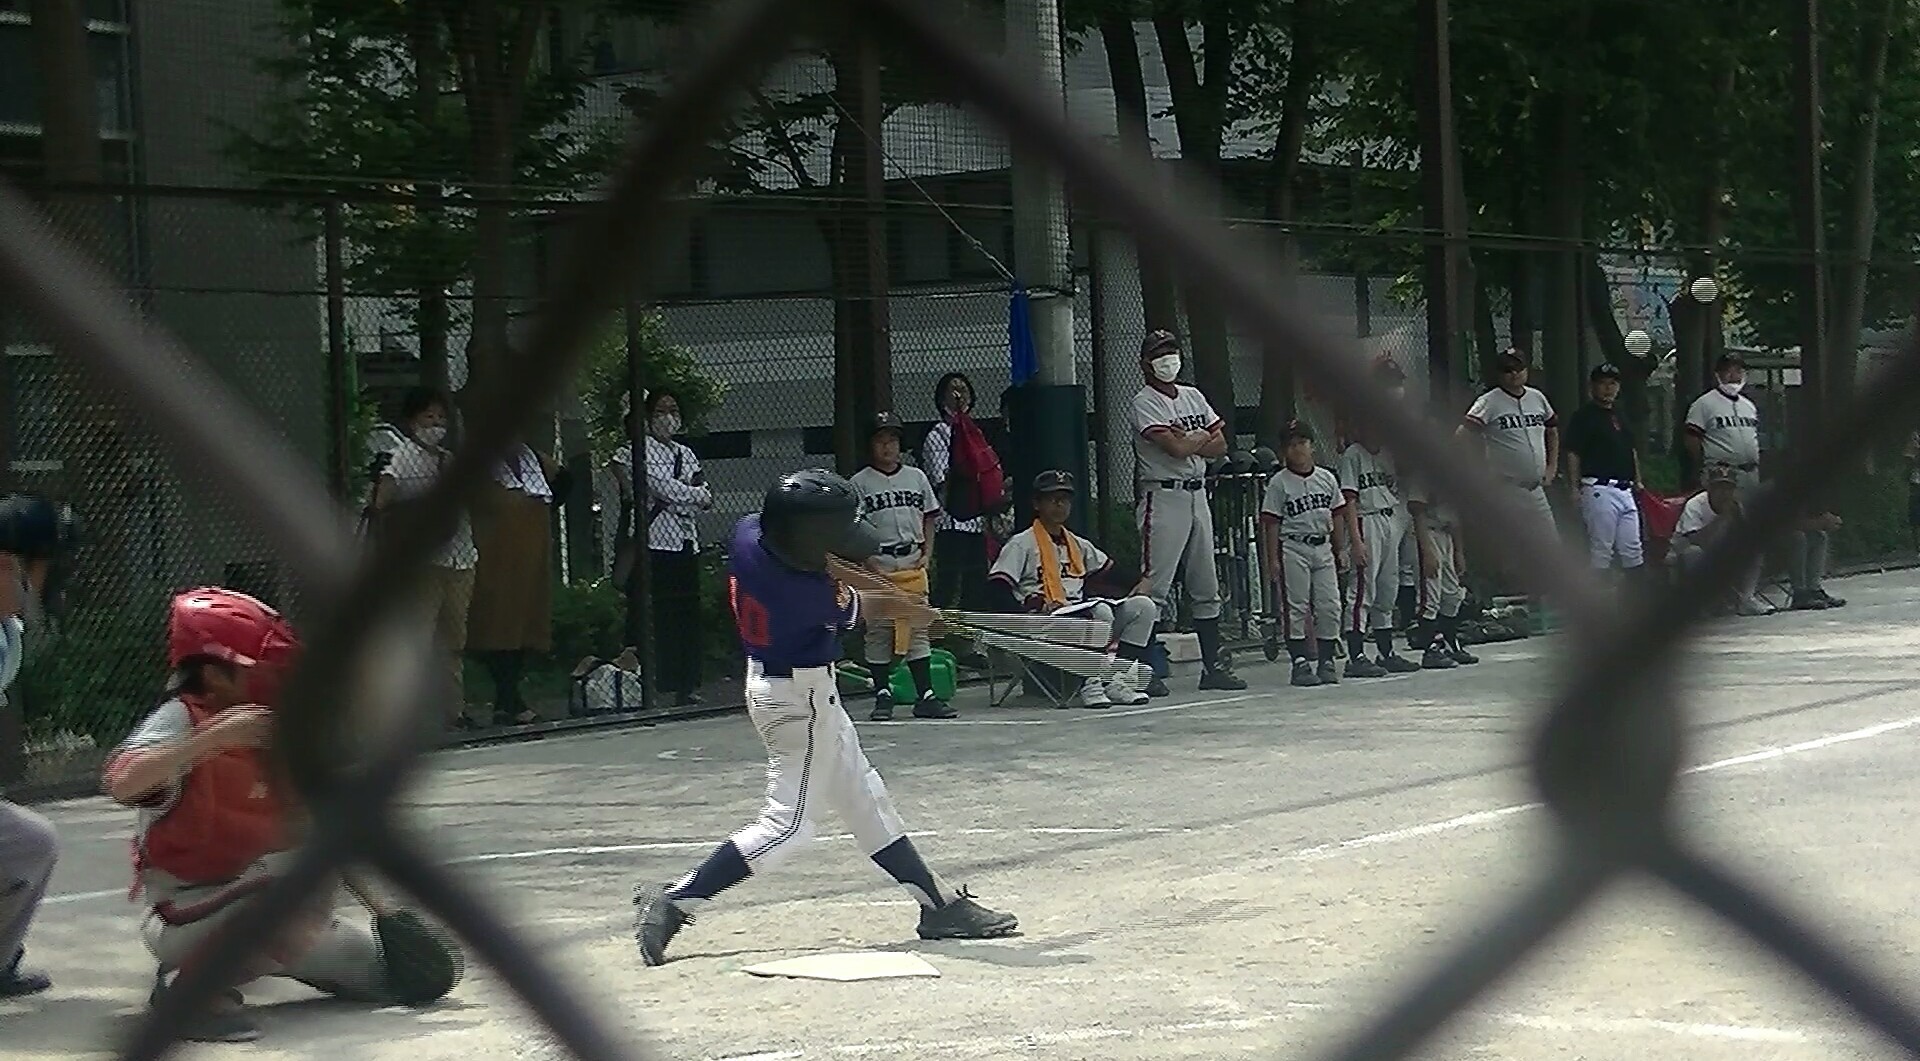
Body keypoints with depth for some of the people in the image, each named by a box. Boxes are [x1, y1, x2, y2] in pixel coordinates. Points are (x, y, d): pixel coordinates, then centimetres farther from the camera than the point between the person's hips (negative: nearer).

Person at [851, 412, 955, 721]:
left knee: (917, 629, 1)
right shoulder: (860, 483, 1)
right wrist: (866, 562, -12)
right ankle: (882, 696, 6)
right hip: (876, 565, -2)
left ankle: (925, 696, 2)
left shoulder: (916, 477, 11)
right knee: (878, 630, 0)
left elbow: (928, 519, 16)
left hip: (912, 564, 2)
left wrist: (927, 554, 3)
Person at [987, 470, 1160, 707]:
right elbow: (997, 587, -8)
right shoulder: (1022, 543, 2)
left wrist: (1141, 583, 5)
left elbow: (1109, 570, 26)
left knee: (1143, 605, -7)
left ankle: (1119, 675, -17)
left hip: (1081, 611, 8)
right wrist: (1028, 611, -23)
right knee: (1101, 611, -33)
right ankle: (1093, 681, -29)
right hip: (1047, 620, -8)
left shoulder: (1079, 545, 24)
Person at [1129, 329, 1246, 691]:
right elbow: (1177, 448, -18)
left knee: (1206, 586, 11)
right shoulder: (1145, 403, -7)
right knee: (1154, 588, -10)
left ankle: (1213, 665, 17)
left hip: (1198, 495, 7)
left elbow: (1220, 446, 8)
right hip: (1164, 496, -7)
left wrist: (1188, 440, -8)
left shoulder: (1194, 397, 15)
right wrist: (1204, 435, -1)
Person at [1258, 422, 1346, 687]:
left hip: (1323, 546, 4)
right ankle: (1300, 663, -1)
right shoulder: (1279, 482, -3)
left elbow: (1337, 516, 13)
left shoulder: (1326, 477, 9)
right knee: (1296, 606, -5)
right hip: (1293, 548, -4)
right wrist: (1273, 559, -9)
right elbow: (1271, 523, -4)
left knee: (1330, 606, 2)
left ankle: (1327, 662, 10)